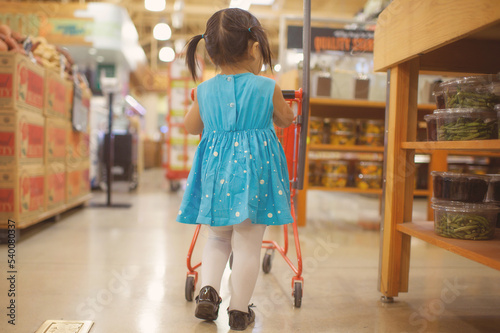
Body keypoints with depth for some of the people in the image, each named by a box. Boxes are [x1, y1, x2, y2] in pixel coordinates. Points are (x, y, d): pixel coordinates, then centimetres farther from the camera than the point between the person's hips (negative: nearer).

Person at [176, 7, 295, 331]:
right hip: (255, 170, -3)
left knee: (218, 237, 24)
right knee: (247, 244, 7)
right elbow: (285, 120, 13)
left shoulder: (204, 91, 2)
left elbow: (191, 126, 17)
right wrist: (290, 115, 36)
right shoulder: (268, 88, -5)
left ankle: (209, 289, 9)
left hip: (216, 170, 3)